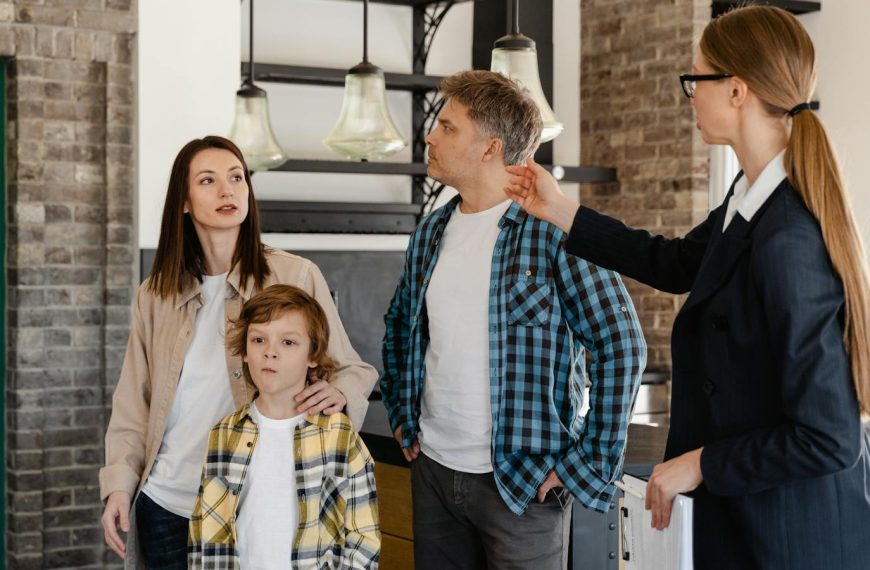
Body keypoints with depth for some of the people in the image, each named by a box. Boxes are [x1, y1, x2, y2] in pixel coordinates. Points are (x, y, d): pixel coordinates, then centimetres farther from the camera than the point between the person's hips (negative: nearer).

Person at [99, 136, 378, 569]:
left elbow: (353, 369, -1)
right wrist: (118, 484, -2)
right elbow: (133, 404, 9)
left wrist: (339, 392, -23)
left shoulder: (296, 277, -5)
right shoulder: (155, 294, 5)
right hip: (165, 505, 3)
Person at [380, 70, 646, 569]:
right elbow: (400, 327, 24)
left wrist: (592, 463, -14)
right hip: (433, 470, 6)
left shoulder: (554, 231, -12)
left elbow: (622, 347, -13)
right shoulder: (432, 233, 7)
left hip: (526, 483, -6)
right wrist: (402, 414, 14)